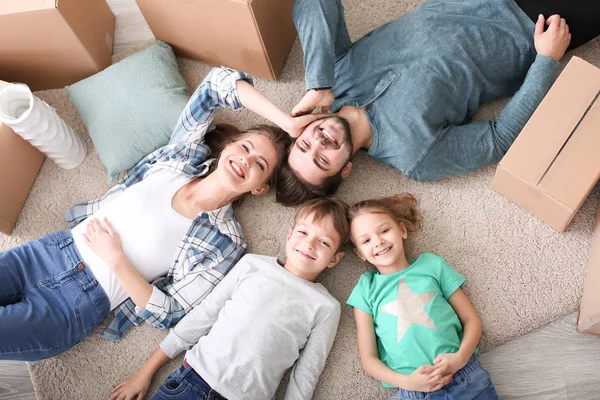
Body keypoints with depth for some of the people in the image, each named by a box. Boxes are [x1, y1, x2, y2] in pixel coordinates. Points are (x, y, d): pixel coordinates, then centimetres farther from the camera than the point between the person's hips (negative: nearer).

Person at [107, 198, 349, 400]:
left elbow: (305, 376, 0)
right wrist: (146, 371, 7)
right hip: (194, 375, 1)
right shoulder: (253, 264, 5)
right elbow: (203, 315, 6)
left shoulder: (326, 308, 0)